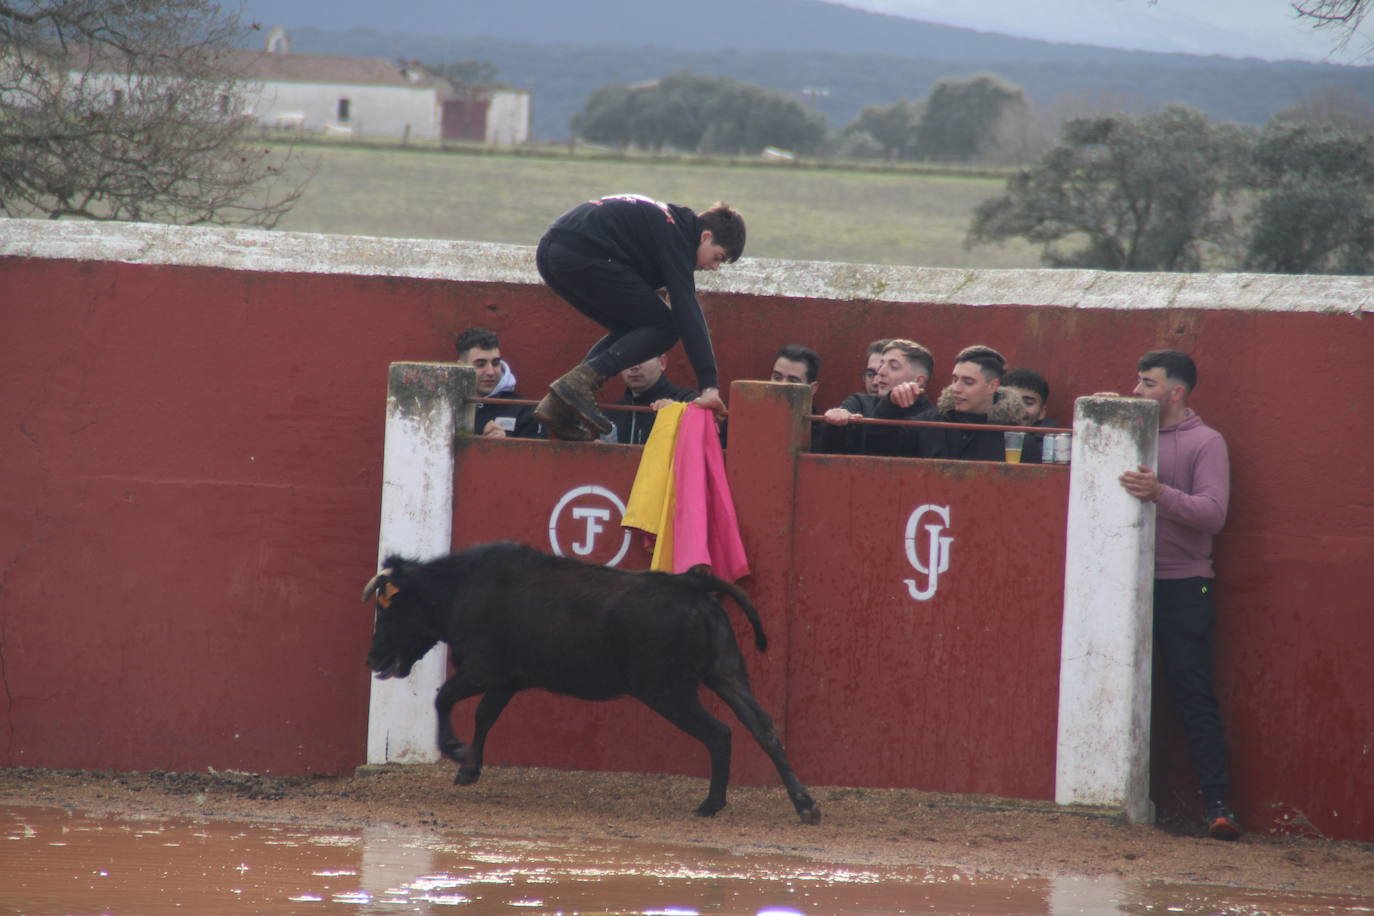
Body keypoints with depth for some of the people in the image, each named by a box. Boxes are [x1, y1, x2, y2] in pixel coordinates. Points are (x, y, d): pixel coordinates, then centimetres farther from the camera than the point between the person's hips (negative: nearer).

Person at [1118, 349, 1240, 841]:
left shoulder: (1205, 442, 0)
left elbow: (1214, 513, -14)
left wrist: (1161, 494, -28)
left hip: (1182, 586, -5)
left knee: (1194, 693, -9)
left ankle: (1217, 802, -11)